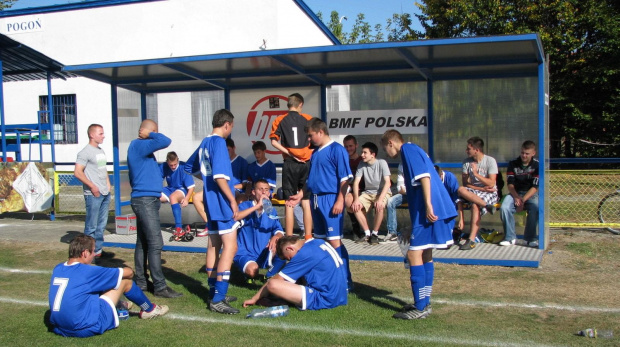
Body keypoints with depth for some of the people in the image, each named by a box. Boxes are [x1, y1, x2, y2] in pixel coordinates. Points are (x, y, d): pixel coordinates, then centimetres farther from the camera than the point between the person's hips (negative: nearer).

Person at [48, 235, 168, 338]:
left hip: (60, 329, 8)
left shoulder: (57, 269, 3)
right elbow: (128, 272, -7)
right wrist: (129, 271, 19)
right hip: (86, 328, -8)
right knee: (125, 281, 3)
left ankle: (118, 304, 46)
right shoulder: (86, 272, -17)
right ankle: (149, 309, 26)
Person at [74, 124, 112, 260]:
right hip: (93, 194, -8)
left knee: (102, 224, 13)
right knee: (91, 226, -3)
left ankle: (98, 250, 22)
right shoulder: (85, 152, -9)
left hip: (105, 194, 8)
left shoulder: (101, 151, 17)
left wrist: (108, 186, 14)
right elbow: (77, 172, -16)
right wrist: (92, 186, -17)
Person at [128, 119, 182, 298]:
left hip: (144, 200, 10)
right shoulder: (140, 145, -14)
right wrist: (150, 134, -10)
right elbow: (165, 141, -26)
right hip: (145, 200, -10)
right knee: (155, 244, -9)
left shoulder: (137, 146, 17)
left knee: (142, 242, 13)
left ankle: (141, 282, 19)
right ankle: (159, 287, -6)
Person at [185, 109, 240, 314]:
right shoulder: (219, 143, -13)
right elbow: (220, 176, -23)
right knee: (230, 246, -10)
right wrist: (232, 200, -18)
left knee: (214, 245, 13)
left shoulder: (205, 143, 13)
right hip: (222, 202, -10)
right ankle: (217, 299, -13)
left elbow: (189, 167, 27)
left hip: (211, 201, 10)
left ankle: (214, 294, 21)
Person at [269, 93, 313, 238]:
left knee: (289, 204, 2)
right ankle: (308, 238, 10)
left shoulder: (280, 120, 3)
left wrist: (290, 154, -7)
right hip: (306, 163, 1)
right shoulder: (308, 119, 5)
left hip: (289, 164, -1)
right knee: (306, 203, 7)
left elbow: (274, 141, -7)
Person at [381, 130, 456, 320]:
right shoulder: (414, 151, 25)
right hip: (437, 209, 10)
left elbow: (424, 176, -17)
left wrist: (428, 204, -23)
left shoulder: (408, 149, -4)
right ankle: (424, 303, 21)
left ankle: (420, 307, -7)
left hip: (429, 211, -10)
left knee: (414, 254, -9)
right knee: (425, 255, 14)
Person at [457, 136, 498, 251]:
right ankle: (487, 206, -30)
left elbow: (491, 183, -14)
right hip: (474, 191, 4)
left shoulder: (490, 161, -7)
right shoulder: (467, 162, 4)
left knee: (475, 205, -34)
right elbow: (466, 183, -1)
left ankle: (472, 240, -35)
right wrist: (482, 188, -14)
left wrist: (476, 174, -20)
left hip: (490, 193, -4)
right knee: (461, 190, -29)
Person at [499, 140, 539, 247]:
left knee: (535, 209, -34)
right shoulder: (513, 164, 2)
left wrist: (523, 200, -22)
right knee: (504, 208, -28)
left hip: (531, 194, -2)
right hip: (515, 193, 2)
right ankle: (510, 237, -15)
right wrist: (516, 197, -20)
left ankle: (530, 238, -17)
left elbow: (535, 187, -11)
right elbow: (510, 184, -2)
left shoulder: (537, 165, -5)